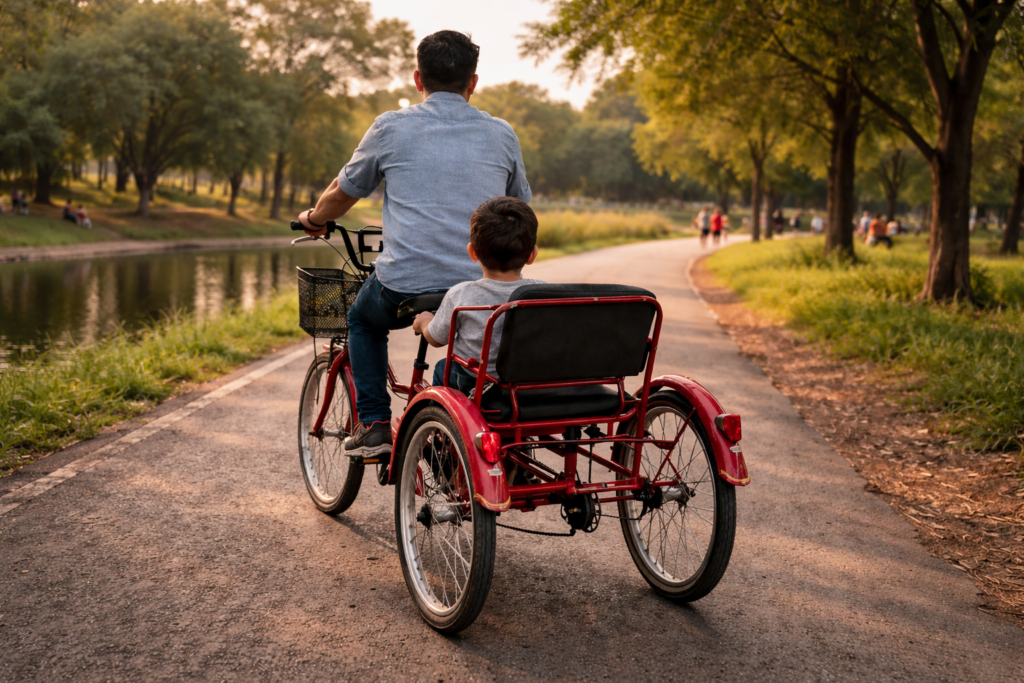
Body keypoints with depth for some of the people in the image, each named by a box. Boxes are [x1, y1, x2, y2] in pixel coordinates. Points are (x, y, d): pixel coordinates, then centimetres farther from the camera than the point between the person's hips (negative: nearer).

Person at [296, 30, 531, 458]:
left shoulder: (391, 127, 3)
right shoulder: (501, 134, 9)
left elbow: (342, 193, 16)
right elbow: (518, 206, 25)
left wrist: (314, 219, 38)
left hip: (404, 287, -2)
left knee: (362, 320, 31)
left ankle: (373, 426, 19)